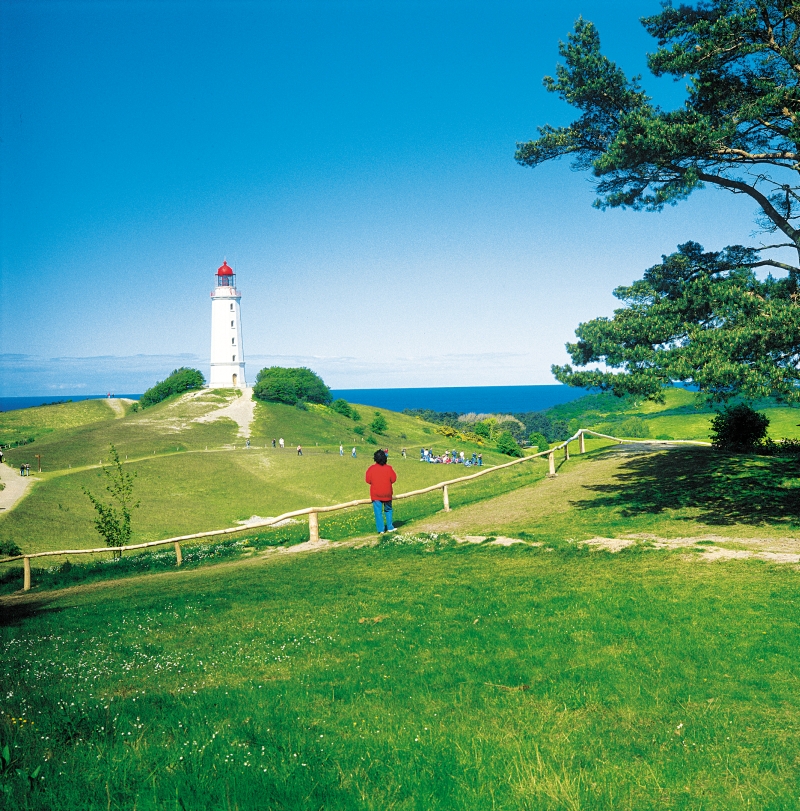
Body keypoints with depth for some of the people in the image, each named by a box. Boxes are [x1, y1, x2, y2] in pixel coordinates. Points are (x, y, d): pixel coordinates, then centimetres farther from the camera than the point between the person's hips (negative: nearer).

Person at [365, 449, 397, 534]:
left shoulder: (371, 468, -9)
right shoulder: (388, 468, -6)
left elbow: (368, 480, -5)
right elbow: (393, 479, -3)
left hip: (376, 494, -1)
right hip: (387, 493, 1)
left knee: (378, 512, 3)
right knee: (388, 510, 18)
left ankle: (381, 530, 1)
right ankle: (390, 528, 19)